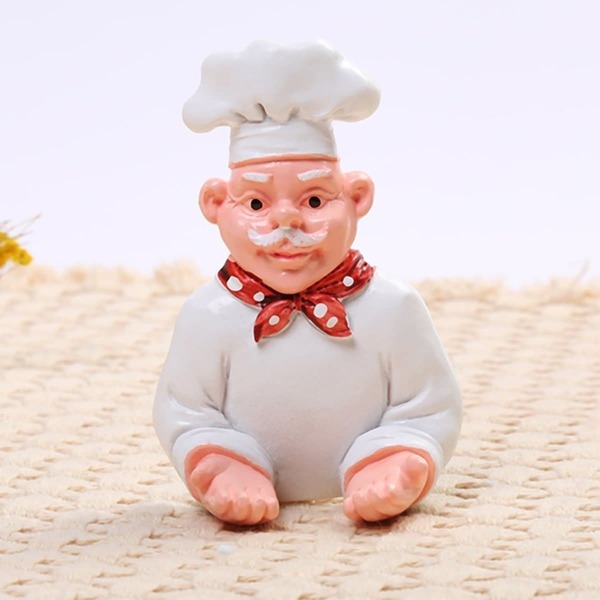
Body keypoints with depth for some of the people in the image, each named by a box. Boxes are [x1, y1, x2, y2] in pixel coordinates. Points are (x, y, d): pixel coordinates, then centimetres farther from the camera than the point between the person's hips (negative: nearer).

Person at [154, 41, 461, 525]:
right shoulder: (210, 317, -6)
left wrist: (393, 473, -17)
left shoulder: (391, 309, -6)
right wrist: (226, 473, -15)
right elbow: (185, 414, 1)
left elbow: (429, 410, 0)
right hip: (255, 507, 0)